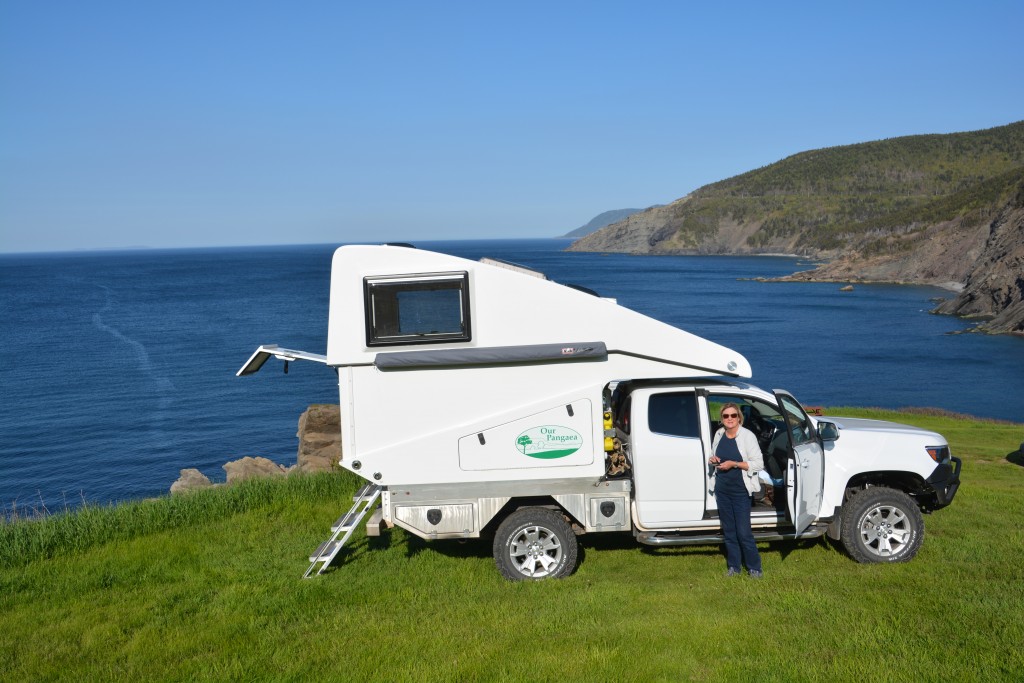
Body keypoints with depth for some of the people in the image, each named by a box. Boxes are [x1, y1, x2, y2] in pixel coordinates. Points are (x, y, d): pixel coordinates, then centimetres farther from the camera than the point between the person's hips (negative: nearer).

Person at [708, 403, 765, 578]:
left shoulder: (747, 436, -13)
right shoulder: (719, 434, 4)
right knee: (728, 530, 12)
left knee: (743, 532, -4)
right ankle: (733, 567, 24)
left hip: (740, 491, -5)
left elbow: (759, 464, -14)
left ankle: (754, 567, 13)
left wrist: (734, 464, -21)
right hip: (722, 490, 5)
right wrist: (713, 459, -3)